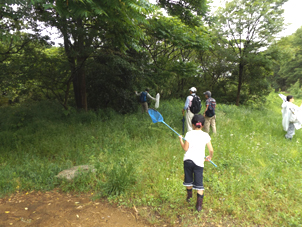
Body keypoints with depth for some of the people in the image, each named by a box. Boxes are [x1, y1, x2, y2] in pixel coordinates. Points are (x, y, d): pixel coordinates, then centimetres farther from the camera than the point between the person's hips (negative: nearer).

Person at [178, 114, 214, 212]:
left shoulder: (189, 134, -5)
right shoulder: (206, 135, -2)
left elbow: (185, 148, -6)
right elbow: (211, 150, -4)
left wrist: (180, 140, 10)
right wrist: (210, 157, 16)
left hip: (188, 160, 1)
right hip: (199, 162, 0)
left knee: (188, 179, 21)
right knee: (199, 183, 8)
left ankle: (189, 195, 43)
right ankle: (199, 204, 10)